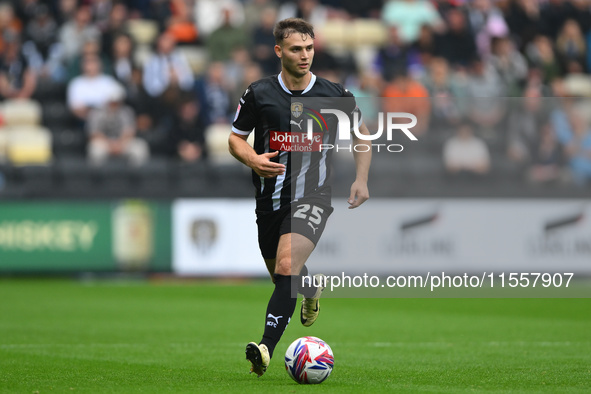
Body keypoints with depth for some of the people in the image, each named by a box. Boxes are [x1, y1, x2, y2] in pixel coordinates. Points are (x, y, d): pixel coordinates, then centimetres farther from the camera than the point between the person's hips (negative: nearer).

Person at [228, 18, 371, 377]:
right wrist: (253, 160, -14)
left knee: (287, 266, -25)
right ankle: (314, 287, 53)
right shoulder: (258, 94, -3)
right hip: (270, 198, 3)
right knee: (282, 277, 16)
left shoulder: (335, 96, -3)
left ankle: (267, 348, -31)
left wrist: (361, 180, 3)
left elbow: (361, 133, 14)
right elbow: (236, 138, 8)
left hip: (312, 198, -3)